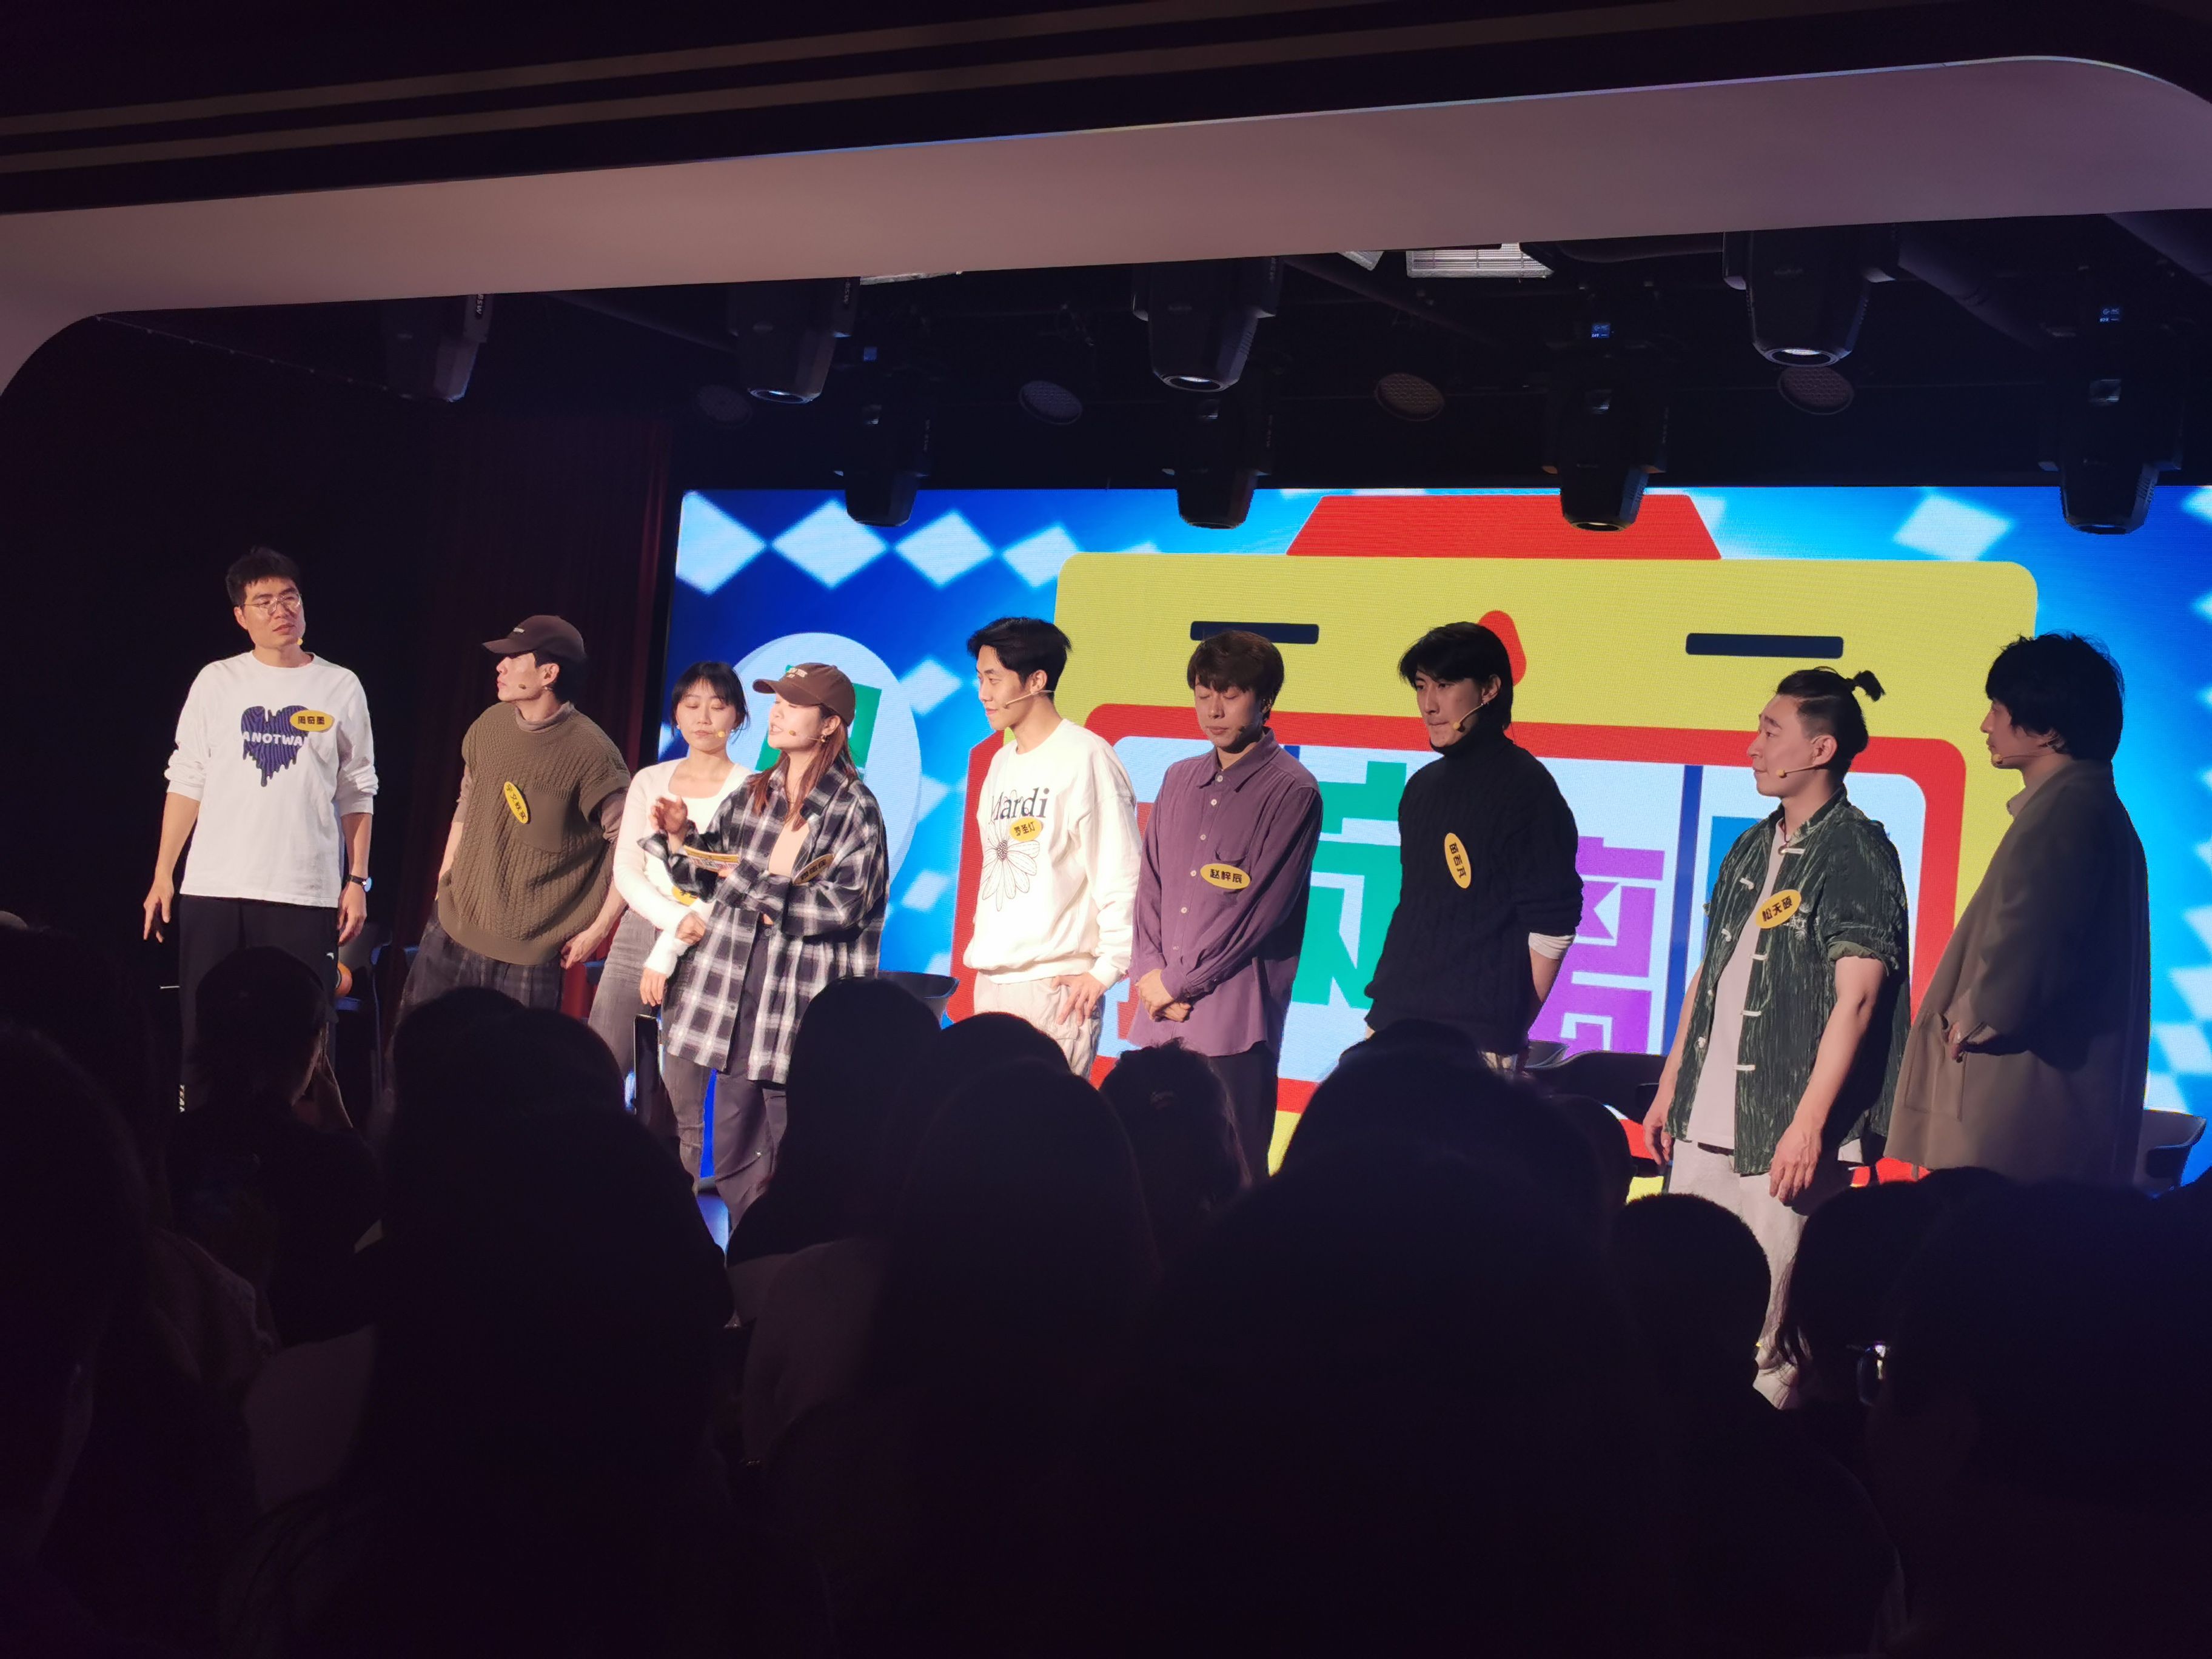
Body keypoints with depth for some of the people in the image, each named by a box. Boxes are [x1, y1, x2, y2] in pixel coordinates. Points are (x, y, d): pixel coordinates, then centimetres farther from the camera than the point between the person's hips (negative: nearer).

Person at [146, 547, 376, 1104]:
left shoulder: (341, 688, 5)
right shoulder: (217, 682, 5)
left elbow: (357, 794, 7)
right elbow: (187, 783, 6)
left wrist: (358, 880, 1)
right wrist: (162, 875, 1)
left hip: (307, 892, -1)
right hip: (213, 888, 1)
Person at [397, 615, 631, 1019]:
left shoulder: (589, 752, -16)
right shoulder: (491, 725, 3)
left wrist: (598, 930, -11)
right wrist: (443, 882, 17)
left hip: (527, 952, -6)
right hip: (453, 929, 6)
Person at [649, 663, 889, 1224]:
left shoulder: (854, 808, -6)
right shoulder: (751, 796, 12)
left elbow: (842, 907, -15)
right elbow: (710, 880, 19)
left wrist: (752, 885, -13)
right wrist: (679, 838, 1)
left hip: (805, 1000, -6)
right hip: (733, 985, 6)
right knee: (733, 1151, 10)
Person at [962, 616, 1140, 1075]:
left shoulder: (1085, 757, -10)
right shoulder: (1002, 763, 16)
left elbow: (1121, 875, -13)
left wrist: (1107, 967, -14)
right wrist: (982, 948, 15)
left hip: (1055, 983, -8)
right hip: (992, 981, 8)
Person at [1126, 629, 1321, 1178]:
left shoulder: (1291, 791, -4)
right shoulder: (1179, 782, 16)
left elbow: (1260, 909, -10)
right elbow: (1149, 887, 16)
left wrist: (1177, 982, -8)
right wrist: (1150, 978, 1)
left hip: (1233, 1023, -5)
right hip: (1160, 1016, 6)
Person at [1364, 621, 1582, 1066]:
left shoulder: (1524, 787, -7)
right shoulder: (1424, 786, 16)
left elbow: (1551, 929, -9)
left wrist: (1509, 1030, -6)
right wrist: (1388, 1004, 13)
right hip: (1393, 1028, 7)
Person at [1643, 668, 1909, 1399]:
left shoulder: (1856, 852, -9)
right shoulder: (1751, 849, 14)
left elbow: (1856, 996, -15)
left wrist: (1809, 1125, -19)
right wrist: (1669, 1088, 18)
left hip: (1785, 1130, -7)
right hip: (1704, 1121, 8)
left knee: (1770, 1324, -4)